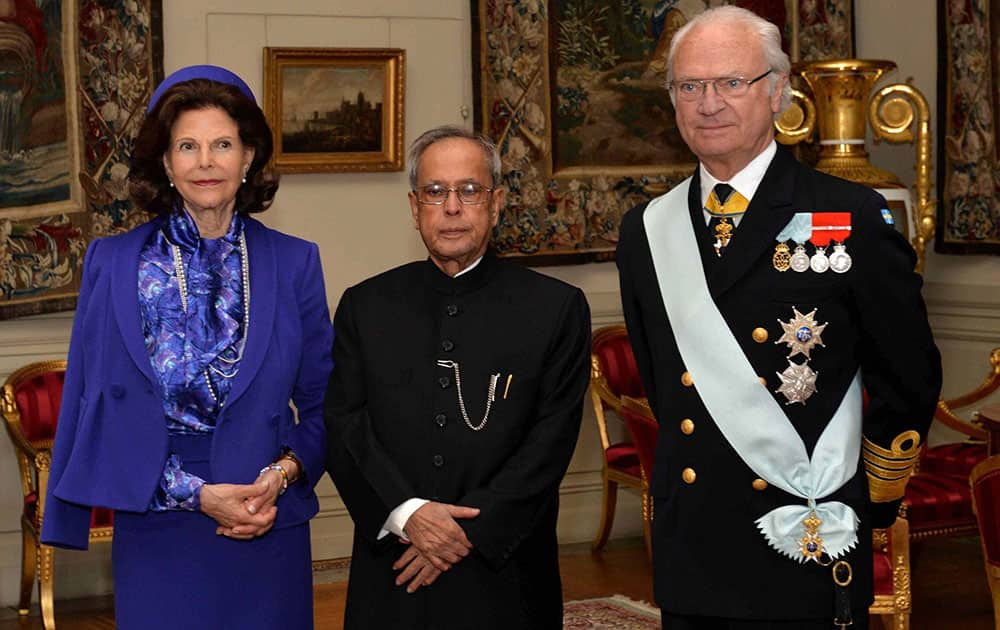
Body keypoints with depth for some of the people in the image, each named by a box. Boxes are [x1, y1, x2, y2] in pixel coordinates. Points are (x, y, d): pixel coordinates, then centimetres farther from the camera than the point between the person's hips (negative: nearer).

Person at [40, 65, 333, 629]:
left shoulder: (294, 264, 2)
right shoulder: (112, 263, 0)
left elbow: (322, 402, 5)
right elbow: (97, 406, -2)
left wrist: (282, 474, -13)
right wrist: (195, 494, -10)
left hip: (269, 525, 1)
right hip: (157, 530, -1)